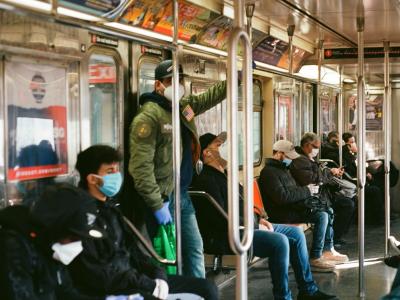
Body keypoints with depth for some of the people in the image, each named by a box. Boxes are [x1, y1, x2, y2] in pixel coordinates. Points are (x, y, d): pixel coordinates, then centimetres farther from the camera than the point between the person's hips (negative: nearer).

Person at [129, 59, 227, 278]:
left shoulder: (185, 105, 9)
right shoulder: (148, 116, -16)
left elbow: (211, 96, 27)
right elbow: (141, 166, -21)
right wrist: (157, 205, -22)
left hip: (183, 195, 9)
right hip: (163, 198, -8)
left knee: (195, 249, 14)